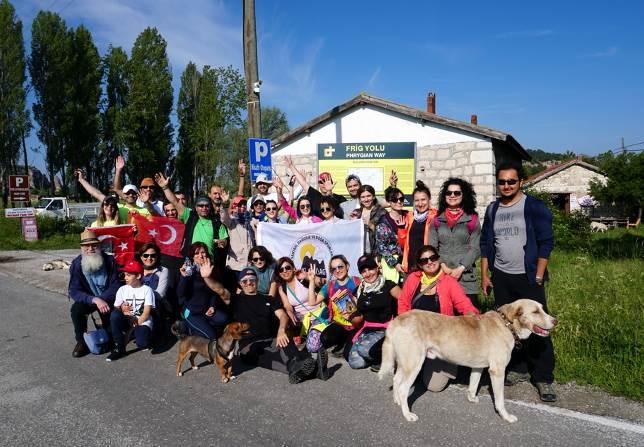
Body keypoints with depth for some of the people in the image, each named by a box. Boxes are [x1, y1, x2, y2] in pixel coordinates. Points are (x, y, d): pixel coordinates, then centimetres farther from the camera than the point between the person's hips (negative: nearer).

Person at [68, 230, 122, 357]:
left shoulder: (109, 261, -13)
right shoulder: (76, 264, -12)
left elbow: (115, 286, -11)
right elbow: (74, 291, -17)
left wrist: (101, 299, -27)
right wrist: (95, 300, -33)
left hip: (107, 299, -1)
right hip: (87, 298, 1)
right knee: (76, 309, -28)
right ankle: (81, 342, -6)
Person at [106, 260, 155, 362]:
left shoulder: (147, 290, -3)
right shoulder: (122, 289, 7)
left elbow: (146, 313, -8)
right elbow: (116, 309, 4)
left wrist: (135, 324, -16)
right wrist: (122, 309, -18)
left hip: (143, 322, -3)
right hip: (126, 321, 3)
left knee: (142, 344, -32)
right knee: (114, 314, -30)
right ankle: (119, 348, -18)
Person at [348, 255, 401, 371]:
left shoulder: (388, 286, -5)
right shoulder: (359, 290, 10)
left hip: (385, 330, -5)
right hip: (366, 330, 5)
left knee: (363, 349, -31)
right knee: (355, 363, -15)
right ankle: (376, 354, 13)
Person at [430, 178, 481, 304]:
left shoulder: (472, 219, 6)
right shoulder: (437, 220, 11)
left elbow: (475, 248, -1)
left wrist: (461, 268, -12)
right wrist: (442, 266, -9)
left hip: (466, 277, -1)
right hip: (441, 274, 1)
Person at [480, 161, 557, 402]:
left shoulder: (535, 207, -5)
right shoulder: (492, 209, 8)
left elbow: (546, 242, -7)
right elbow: (486, 243, 13)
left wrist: (538, 277, -11)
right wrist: (484, 275, 8)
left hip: (528, 278, -4)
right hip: (501, 278, 4)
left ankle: (544, 378, 7)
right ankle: (517, 369, 23)